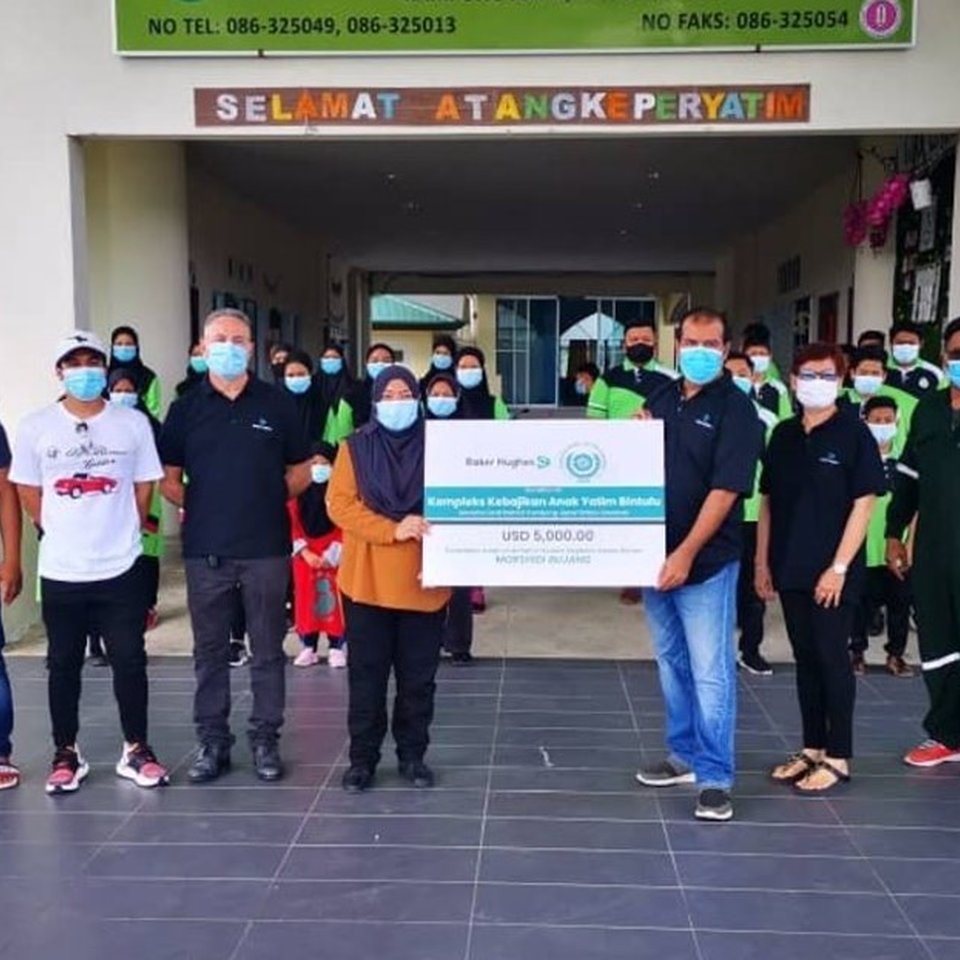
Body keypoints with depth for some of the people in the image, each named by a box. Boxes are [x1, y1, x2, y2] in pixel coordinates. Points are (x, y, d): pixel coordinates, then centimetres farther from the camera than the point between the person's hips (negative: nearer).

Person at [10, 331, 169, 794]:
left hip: (121, 567, 0)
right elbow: (28, 493, 7)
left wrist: (120, 533, 9)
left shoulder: (133, 423, 0)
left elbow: (144, 487, 7)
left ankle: (136, 750, 20)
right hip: (60, 571, 1)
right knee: (64, 664, 10)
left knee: (129, 660, 6)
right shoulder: (35, 427, 0)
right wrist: (63, 532, 8)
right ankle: (66, 754, 25)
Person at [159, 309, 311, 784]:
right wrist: (198, 505, -2)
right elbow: (168, 478, 9)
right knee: (210, 651, 10)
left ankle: (265, 739, 20)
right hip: (204, 548, 1)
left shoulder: (277, 403, 4)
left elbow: (300, 472, 9)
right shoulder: (185, 408, 6)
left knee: (267, 651, 7)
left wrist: (268, 497, -1)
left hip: (266, 546, -1)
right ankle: (212, 740, 22)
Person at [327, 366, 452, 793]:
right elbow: (339, 504, -6)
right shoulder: (355, 448, 3)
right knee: (367, 674, 7)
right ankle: (362, 758, 19)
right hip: (367, 581, 0)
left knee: (418, 676, 10)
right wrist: (393, 530, -18)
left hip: (424, 582, 1)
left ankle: (412, 755, 24)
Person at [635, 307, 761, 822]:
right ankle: (685, 755, 31)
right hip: (655, 553, 6)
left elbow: (726, 489, -16)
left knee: (710, 672, -3)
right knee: (672, 664, 17)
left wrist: (687, 554, -21)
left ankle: (715, 777, 8)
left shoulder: (735, 409, -9)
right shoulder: (660, 398, 9)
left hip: (706, 560, -6)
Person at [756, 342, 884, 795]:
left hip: (832, 572, -5)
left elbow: (863, 504, -10)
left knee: (832, 659, 2)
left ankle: (838, 757, 14)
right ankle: (812, 748, 24)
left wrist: (839, 567, -15)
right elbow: (767, 502, 12)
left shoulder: (853, 434, -6)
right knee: (805, 658, 13)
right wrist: (762, 562, 9)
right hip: (791, 570, 5)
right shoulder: (784, 435, 8)